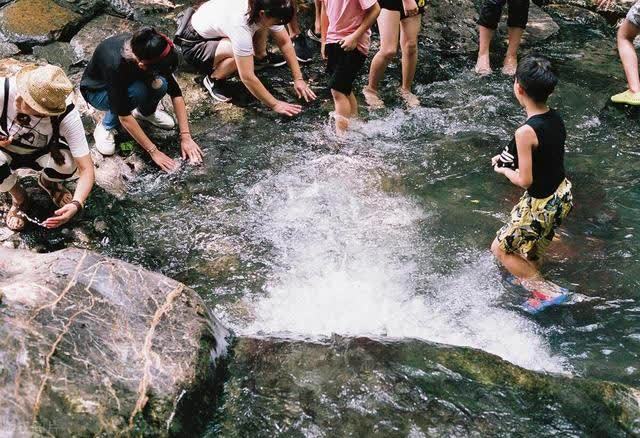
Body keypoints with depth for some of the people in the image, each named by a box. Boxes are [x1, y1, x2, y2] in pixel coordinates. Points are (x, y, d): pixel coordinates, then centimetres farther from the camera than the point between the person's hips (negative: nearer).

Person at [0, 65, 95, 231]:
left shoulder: (67, 116, -34)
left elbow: (86, 169, -32)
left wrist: (76, 204, -49)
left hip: (42, 154, 0)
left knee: (69, 165, -32)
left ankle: (48, 181, 7)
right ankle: (18, 197, 2)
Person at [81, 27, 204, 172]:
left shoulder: (149, 51, -28)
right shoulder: (114, 63, -42)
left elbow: (176, 93, -20)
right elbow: (124, 116, -37)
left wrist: (185, 136, -23)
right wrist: (153, 151, -34)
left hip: (127, 83, 5)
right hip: (96, 91, -5)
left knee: (159, 84, -26)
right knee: (137, 91, -35)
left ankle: (146, 112, 5)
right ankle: (106, 127, -11)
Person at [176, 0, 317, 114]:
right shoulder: (240, 25, -39)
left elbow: (285, 42, -7)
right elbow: (247, 77, -37)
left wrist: (299, 79, -12)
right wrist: (275, 105, -30)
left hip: (217, 29, 7)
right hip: (194, 44, -7)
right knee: (238, 54, -33)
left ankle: (259, 57, 16)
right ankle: (213, 79, -7)